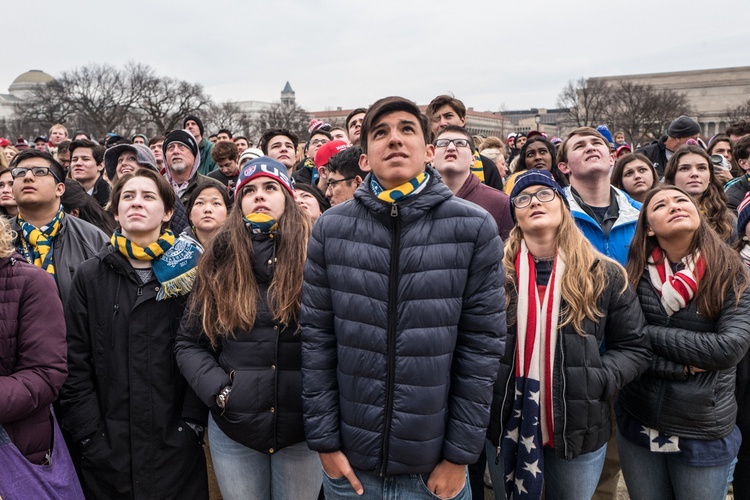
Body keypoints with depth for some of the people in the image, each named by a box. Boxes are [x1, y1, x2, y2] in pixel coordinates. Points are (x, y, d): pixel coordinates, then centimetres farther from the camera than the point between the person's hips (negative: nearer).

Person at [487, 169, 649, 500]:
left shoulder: (604, 275, -2)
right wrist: (485, 384, -14)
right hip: (505, 428, 0)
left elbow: (634, 348, 2)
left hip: (579, 430, 0)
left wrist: (594, 382, -13)